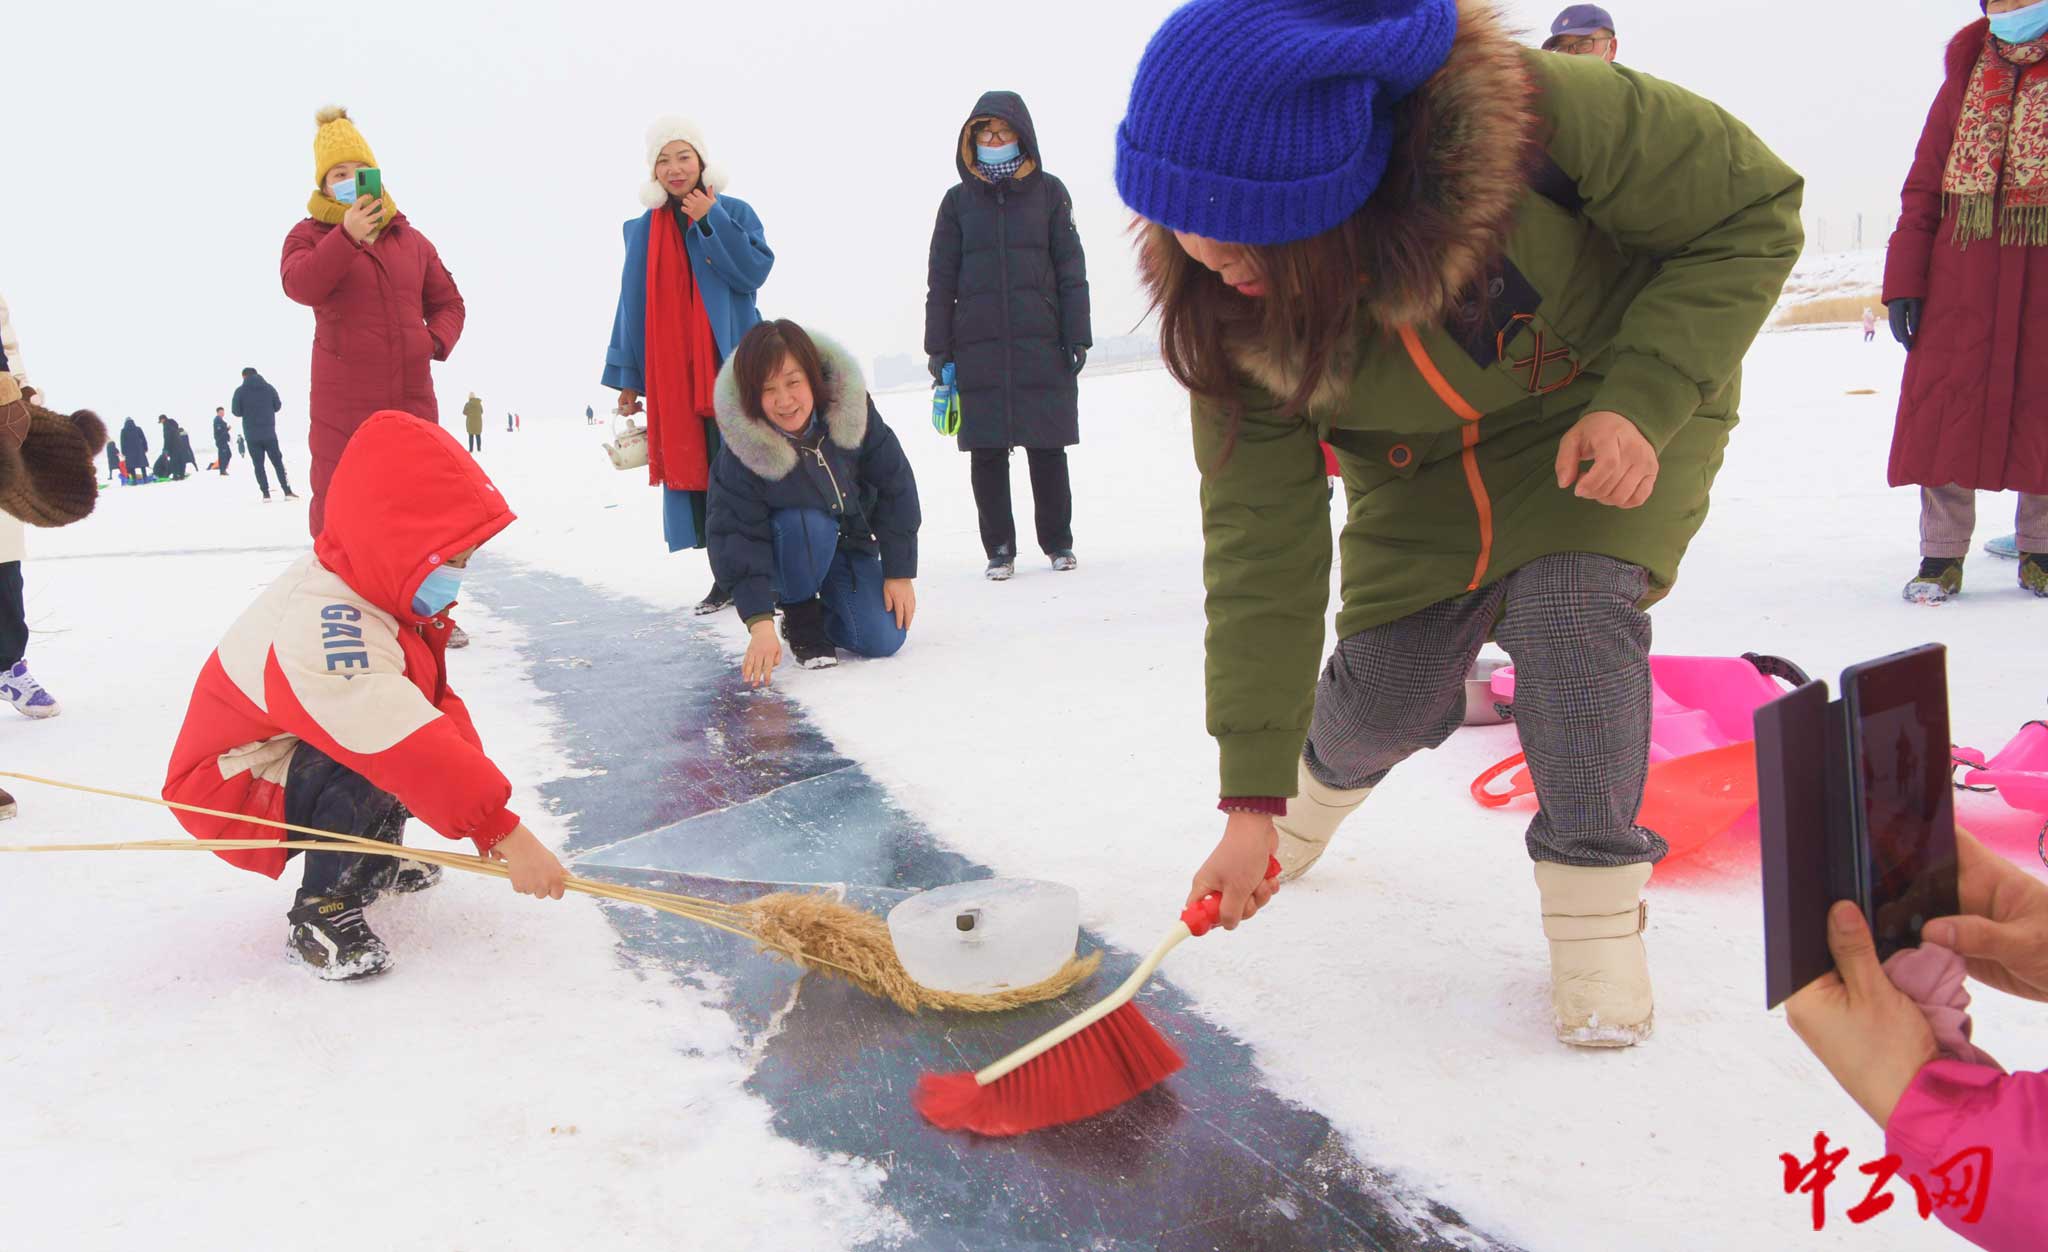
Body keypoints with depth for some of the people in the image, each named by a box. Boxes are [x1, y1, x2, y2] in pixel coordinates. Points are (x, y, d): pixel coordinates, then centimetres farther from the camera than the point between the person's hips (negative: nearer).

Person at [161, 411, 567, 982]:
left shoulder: (375, 593, -5)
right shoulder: (322, 628, -36)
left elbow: (436, 703, -4)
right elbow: (412, 749, -43)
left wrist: (487, 815, -14)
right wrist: (502, 828, -42)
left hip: (292, 757, 9)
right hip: (234, 788, -9)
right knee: (380, 758, -31)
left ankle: (375, 861, 16)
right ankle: (321, 914, -14)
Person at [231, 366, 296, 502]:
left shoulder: (240, 391, -4)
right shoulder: (269, 387, 0)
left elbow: (236, 412, -4)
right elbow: (277, 406, 5)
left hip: (251, 435, -1)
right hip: (269, 432, 1)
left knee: (258, 464, 6)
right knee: (277, 462, 8)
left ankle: (266, 494, 0)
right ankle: (287, 491, 1)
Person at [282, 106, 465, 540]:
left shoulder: (410, 239, 15)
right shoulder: (310, 235, 4)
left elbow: (447, 301, 20)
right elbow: (301, 286, -17)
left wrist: (436, 340, -1)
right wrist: (347, 236, -30)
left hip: (413, 400, 4)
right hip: (342, 406, -4)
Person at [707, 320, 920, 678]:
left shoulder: (853, 410, -23)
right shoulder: (742, 452, -29)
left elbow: (896, 486, -14)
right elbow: (738, 540, -27)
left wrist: (900, 573, -13)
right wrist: (760, 624, -37)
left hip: (852, 542, 2)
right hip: (791, 553, -2)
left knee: (883, 640, -15)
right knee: (807, 524, -37)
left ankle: (827, 603, 18)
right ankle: (799, 615, -9)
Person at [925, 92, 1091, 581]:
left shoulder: (1049, 192, 7)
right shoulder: (959, 200, 9)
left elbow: (1070, 269, 6)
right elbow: (941, 279, 9)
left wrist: (1077, 336, -1)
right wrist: (938, 348, 3)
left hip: (1042, 345, -1)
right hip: (978, 350, 1)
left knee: (1047, 448, 3)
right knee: (986, 452, 0)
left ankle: (1058, 541, 17)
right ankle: (999, 548, 11)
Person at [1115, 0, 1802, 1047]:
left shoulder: (1514, 113, -37)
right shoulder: (1231, 313, -26)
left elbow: (1749, 212, -21)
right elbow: (1259, 538, -22)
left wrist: (1642, 403, -33)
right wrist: (1252, 795, -22)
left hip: (1615, 415, -2)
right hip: (1424, 460, 2)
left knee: (1570, 604, -27)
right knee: (1386, 690, -3)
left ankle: (1597, 905, -6)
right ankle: (1323, 784, 37)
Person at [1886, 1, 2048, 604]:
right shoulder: (1966, 78, 12)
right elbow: (1923, 188, 9)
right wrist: (1903, 282, 0)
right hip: (1960, 277, 2)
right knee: (1947, 405, -2)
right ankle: (1941, 555, 5)